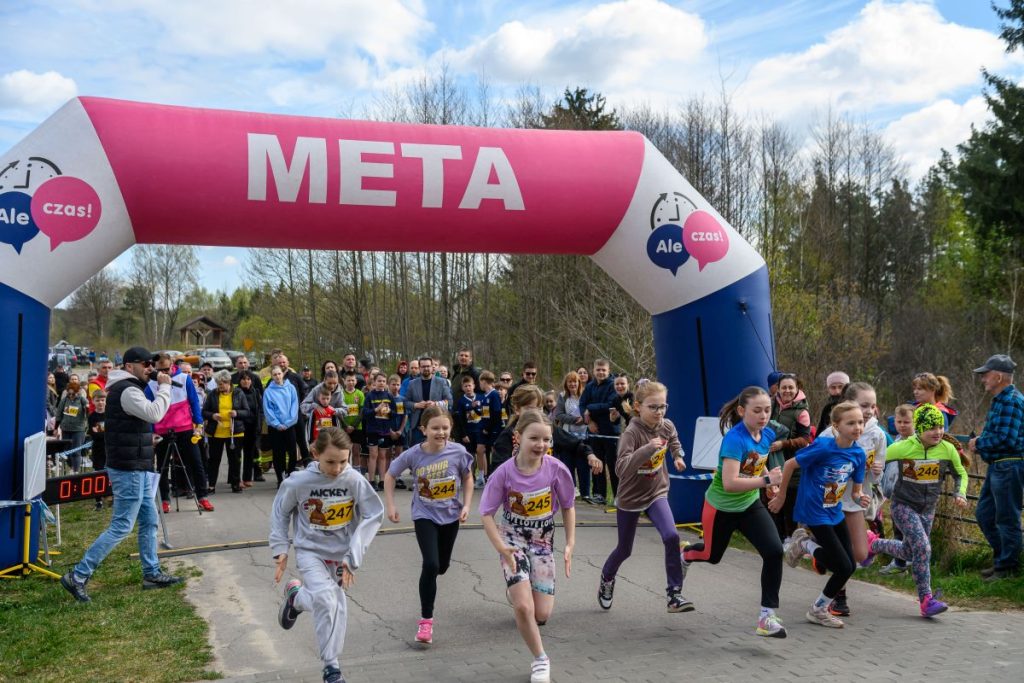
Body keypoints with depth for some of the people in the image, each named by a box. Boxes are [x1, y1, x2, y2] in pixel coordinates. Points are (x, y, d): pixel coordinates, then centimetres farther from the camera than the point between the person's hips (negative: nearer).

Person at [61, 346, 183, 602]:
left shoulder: (128, 388, 17)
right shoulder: (127, 390, -16)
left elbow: (149, 414, 16)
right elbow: (154, 413, -28)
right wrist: (165, 387, -18)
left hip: (137, 468, 11)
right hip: (128, 469, -11)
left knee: (149, 521, 14)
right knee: (121, 526, -7)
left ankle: (152, 574, 21)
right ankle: (78, 576, -3)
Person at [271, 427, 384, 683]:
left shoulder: (355, 480, -19)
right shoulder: (298, 482, -18)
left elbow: (374, 515, -12)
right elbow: (280, 512, 0)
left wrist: (353, 555, -16)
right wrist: (280, 548, -5)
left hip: (341, 553, 2)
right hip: (310, 550, -2)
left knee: (335, 604, 8)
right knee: (326, 599, -19)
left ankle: (296, 598, 37)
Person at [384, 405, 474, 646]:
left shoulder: (458, 452, -17)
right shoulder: (414, 455, -18)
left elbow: (468, 478, 1)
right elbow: (390, 476, -2)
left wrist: (466, 505, -8)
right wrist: (390, 505, -6)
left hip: (451, 516, 2)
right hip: (425, 516, -2)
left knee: (442, 566, 16)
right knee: (431, 565, -19)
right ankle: (426, 620, -5)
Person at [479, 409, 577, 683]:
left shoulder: (557, 469, -18)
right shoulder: (504, 472, -21)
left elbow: (568, 507, -1)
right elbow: (487, 514, -13)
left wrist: (570, 544, -7)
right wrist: (501, 547, -26)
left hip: (543, 542, 2)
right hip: (513, 540, -2)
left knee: (542, 615, -1)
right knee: (524, 608, -15)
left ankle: (517, 592, 35)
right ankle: (540, 659, 10)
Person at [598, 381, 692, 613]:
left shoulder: (667, 426, -8)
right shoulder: (632, 432, -26)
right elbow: (621, 467, -40)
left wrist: (677, 455, 11)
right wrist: (647, 449, -48)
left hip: (656, 493, 3)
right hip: (630, 497, -3)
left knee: (671, 537, -21)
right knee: (624, 550, 13)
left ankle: (674, 595, -11)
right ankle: (607, 578, 46)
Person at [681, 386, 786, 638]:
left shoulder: (767, 434, -9)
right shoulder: (734, 438, -31)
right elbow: (729, 483, -41)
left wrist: (769, 479, 0)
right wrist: (766, 481, -45)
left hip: (750, 505, 5)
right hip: (721, 507, -5)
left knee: (774, 551, -16)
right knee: (713, 555, 20)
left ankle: (767, 615, -3)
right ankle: (686, 555, 58)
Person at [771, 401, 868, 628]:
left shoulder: (858, 454, -4)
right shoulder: (823, 446, -23)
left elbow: (856, 489, 6)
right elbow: (789, 465, -13)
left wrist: (861, 498, -18)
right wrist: (781, 496, -3)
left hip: (835, 513, 7)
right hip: (814, 513, -7)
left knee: (849, 566, 9)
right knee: (844, 567, -8)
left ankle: (804, 544, 22)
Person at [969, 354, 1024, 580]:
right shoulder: (1000, 400, 15)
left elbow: (1005, 438, -25)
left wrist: (979, 443, -11)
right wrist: (978, 442, 7)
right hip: (997, 466, 11)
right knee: (984, 513, 17)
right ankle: (1001, 558, 27)